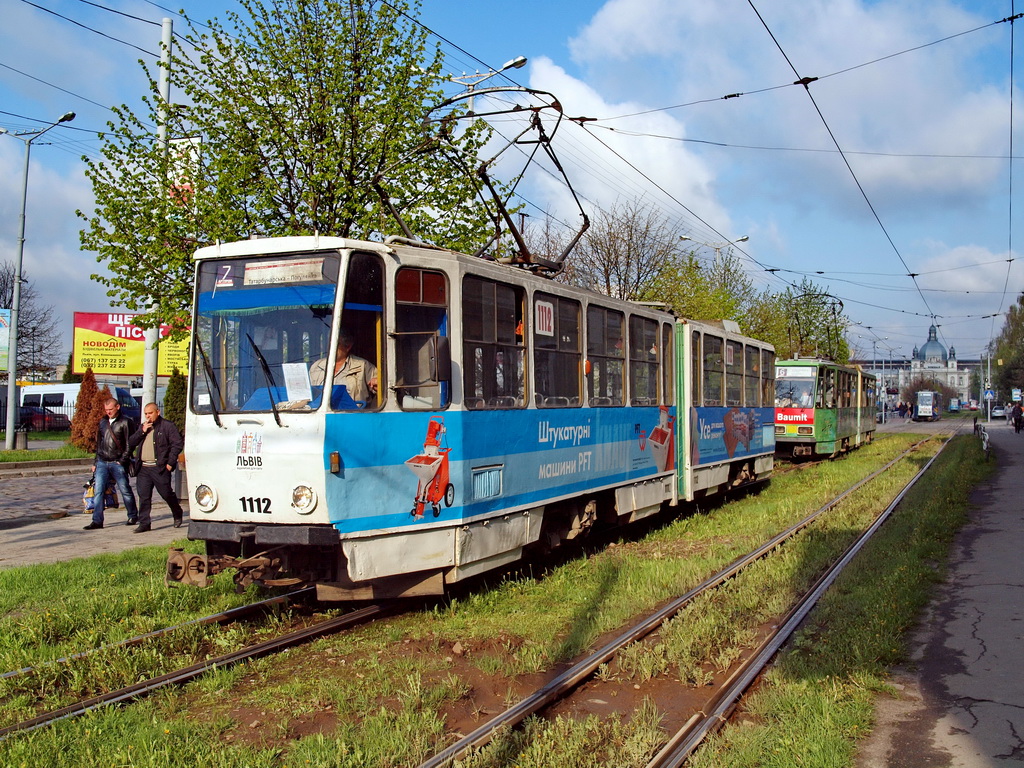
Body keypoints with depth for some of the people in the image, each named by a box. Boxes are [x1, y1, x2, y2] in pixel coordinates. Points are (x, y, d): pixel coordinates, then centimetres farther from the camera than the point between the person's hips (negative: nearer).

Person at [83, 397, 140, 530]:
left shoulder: (125, 422, -4)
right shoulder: (103, 422, 14)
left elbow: (130, 443, -6)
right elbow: (98, 443, 21)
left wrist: (122, 460, -12)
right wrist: (95, 462, 18)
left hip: (117, 463, -5)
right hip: (102, 463, 5)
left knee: (125, 490, 3)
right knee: (98, 490, -3)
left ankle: (133, 516, 18)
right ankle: (97, 521, -3)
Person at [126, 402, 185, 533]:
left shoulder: (167, 426, 0)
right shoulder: (142, 427, 19)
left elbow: (178, 443, -6)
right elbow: (130, 443, 13)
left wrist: (170, 462, -12)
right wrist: (142, 431, -3)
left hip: (160, 468, -5)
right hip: (143, 468, 5)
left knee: (167, 494, 1)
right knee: (143, 496, 1)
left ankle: (177, 515, 24)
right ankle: (144, 523, 6)